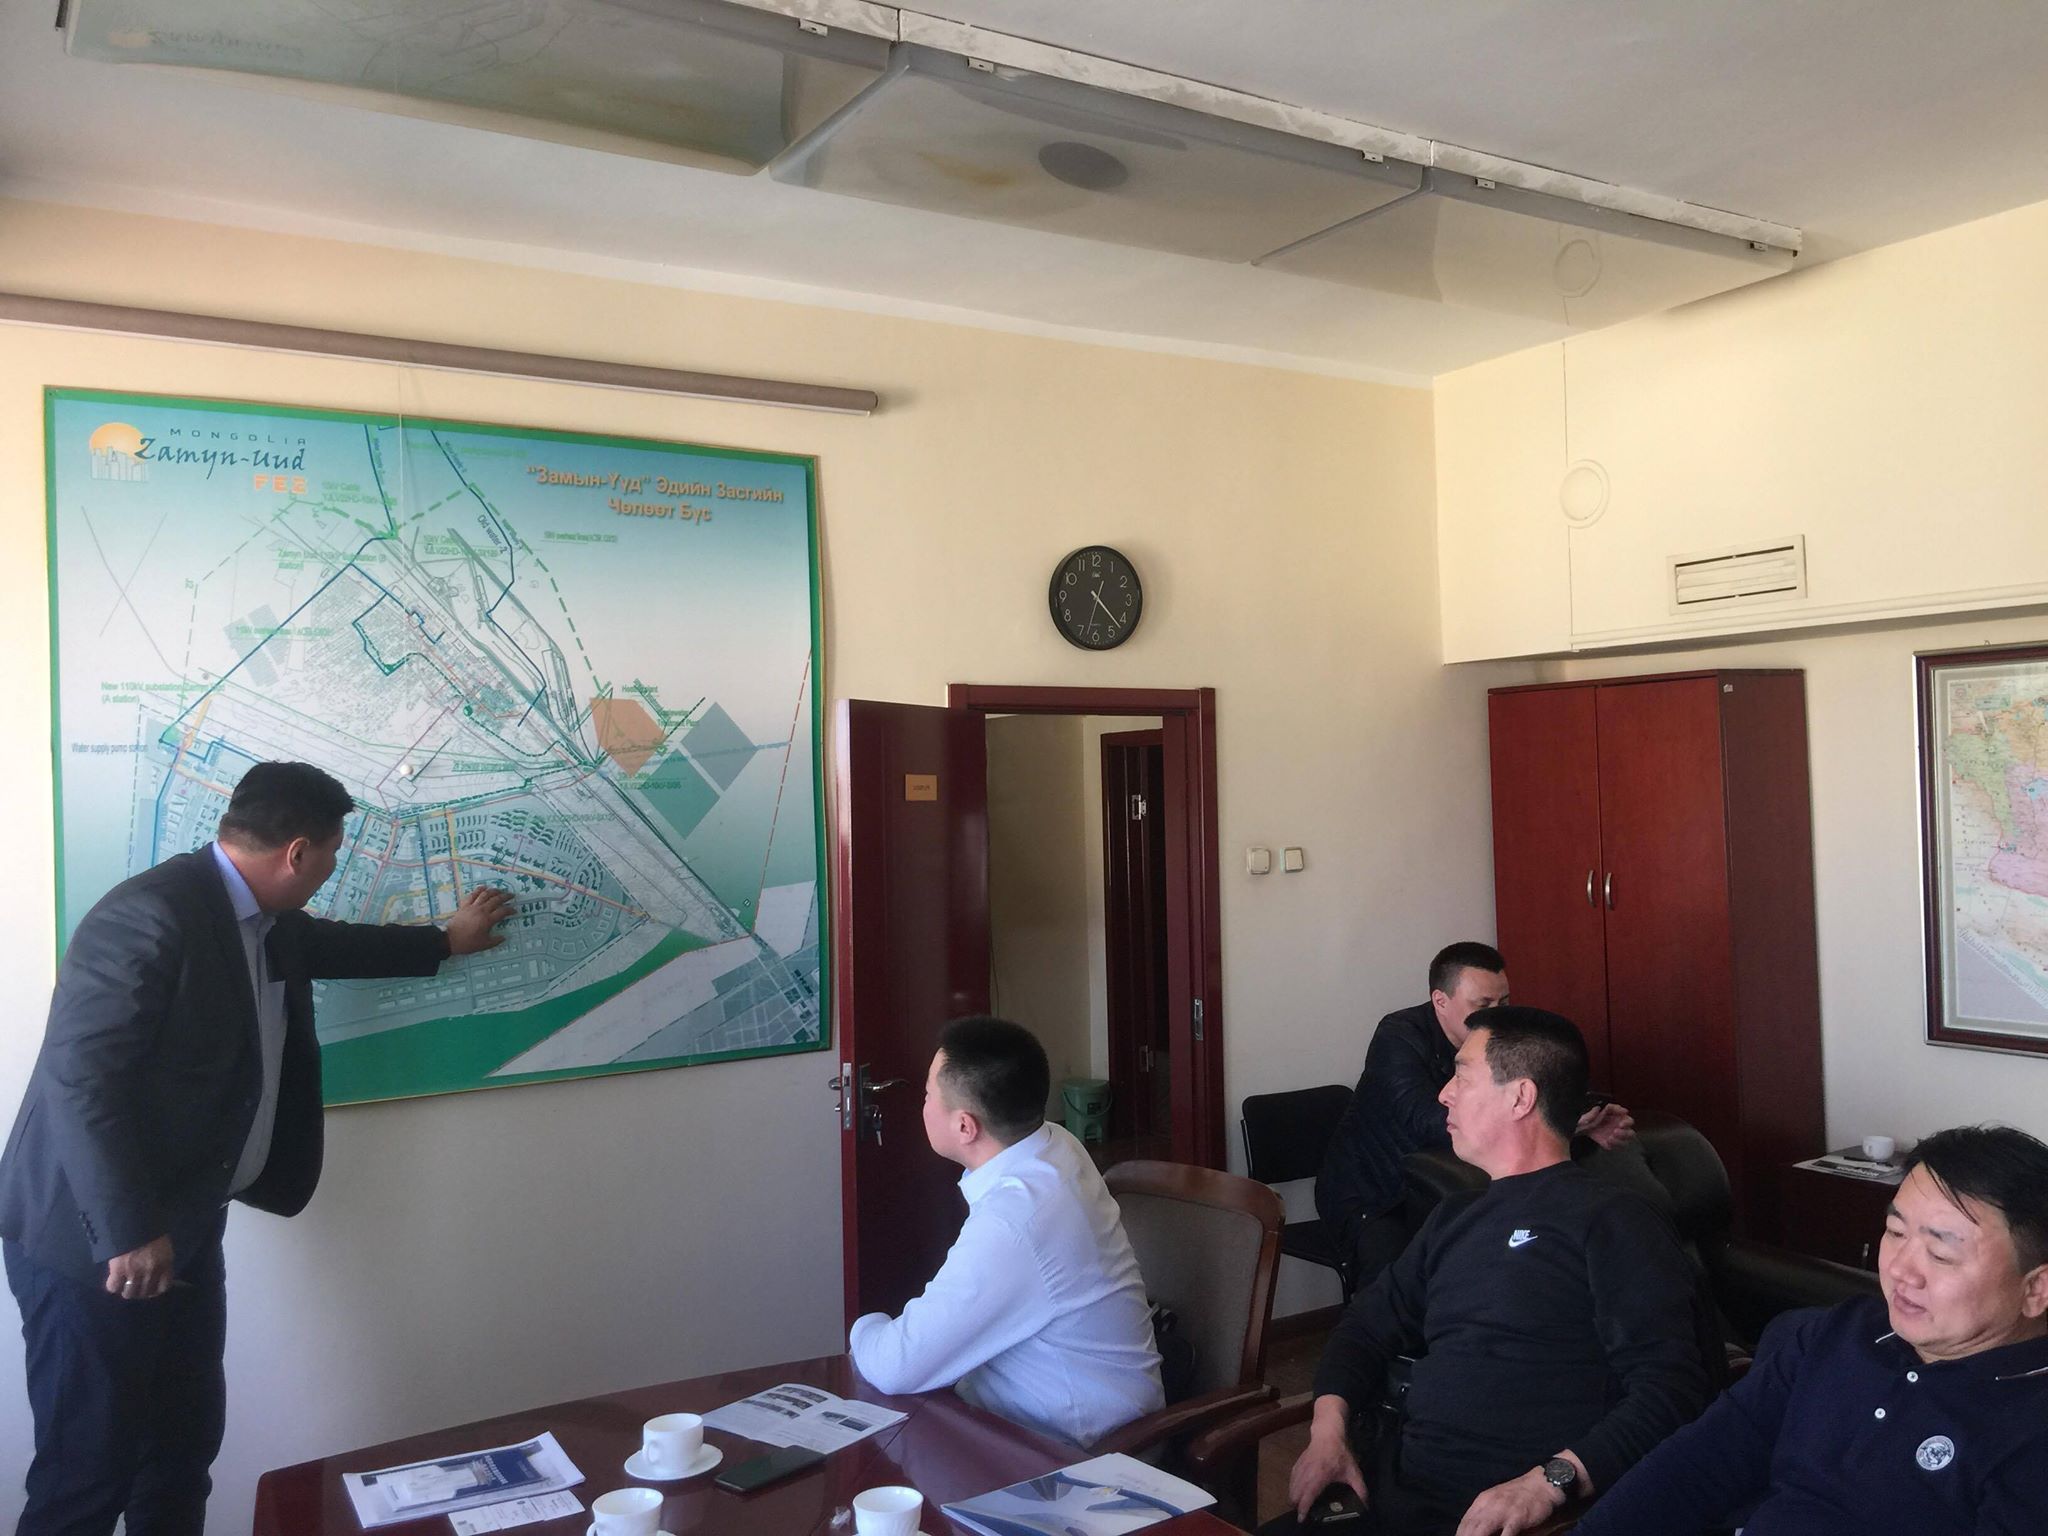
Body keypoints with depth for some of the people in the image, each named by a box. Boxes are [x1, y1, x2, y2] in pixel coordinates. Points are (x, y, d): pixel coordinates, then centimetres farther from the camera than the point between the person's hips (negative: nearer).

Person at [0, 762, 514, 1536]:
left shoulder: (261, 921, 7)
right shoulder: (151, 916, -23)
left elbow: (330, 944, 30)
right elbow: (79, 1080, -27)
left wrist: (444, 942, 41)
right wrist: (129, 1232, -25)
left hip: (183, 1229, 9)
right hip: (96, 1241, -9)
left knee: (187, 1442, 15)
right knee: (87, 1469, 1)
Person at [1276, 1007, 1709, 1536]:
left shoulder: (1612, 1218, -4)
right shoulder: (1455, 1217, 20)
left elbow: (1669, 1385, -14)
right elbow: (1369, 1324, 23)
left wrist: (1550, 1481, -25)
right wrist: (1329, 1427, 5)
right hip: (1400, 1493, 7)